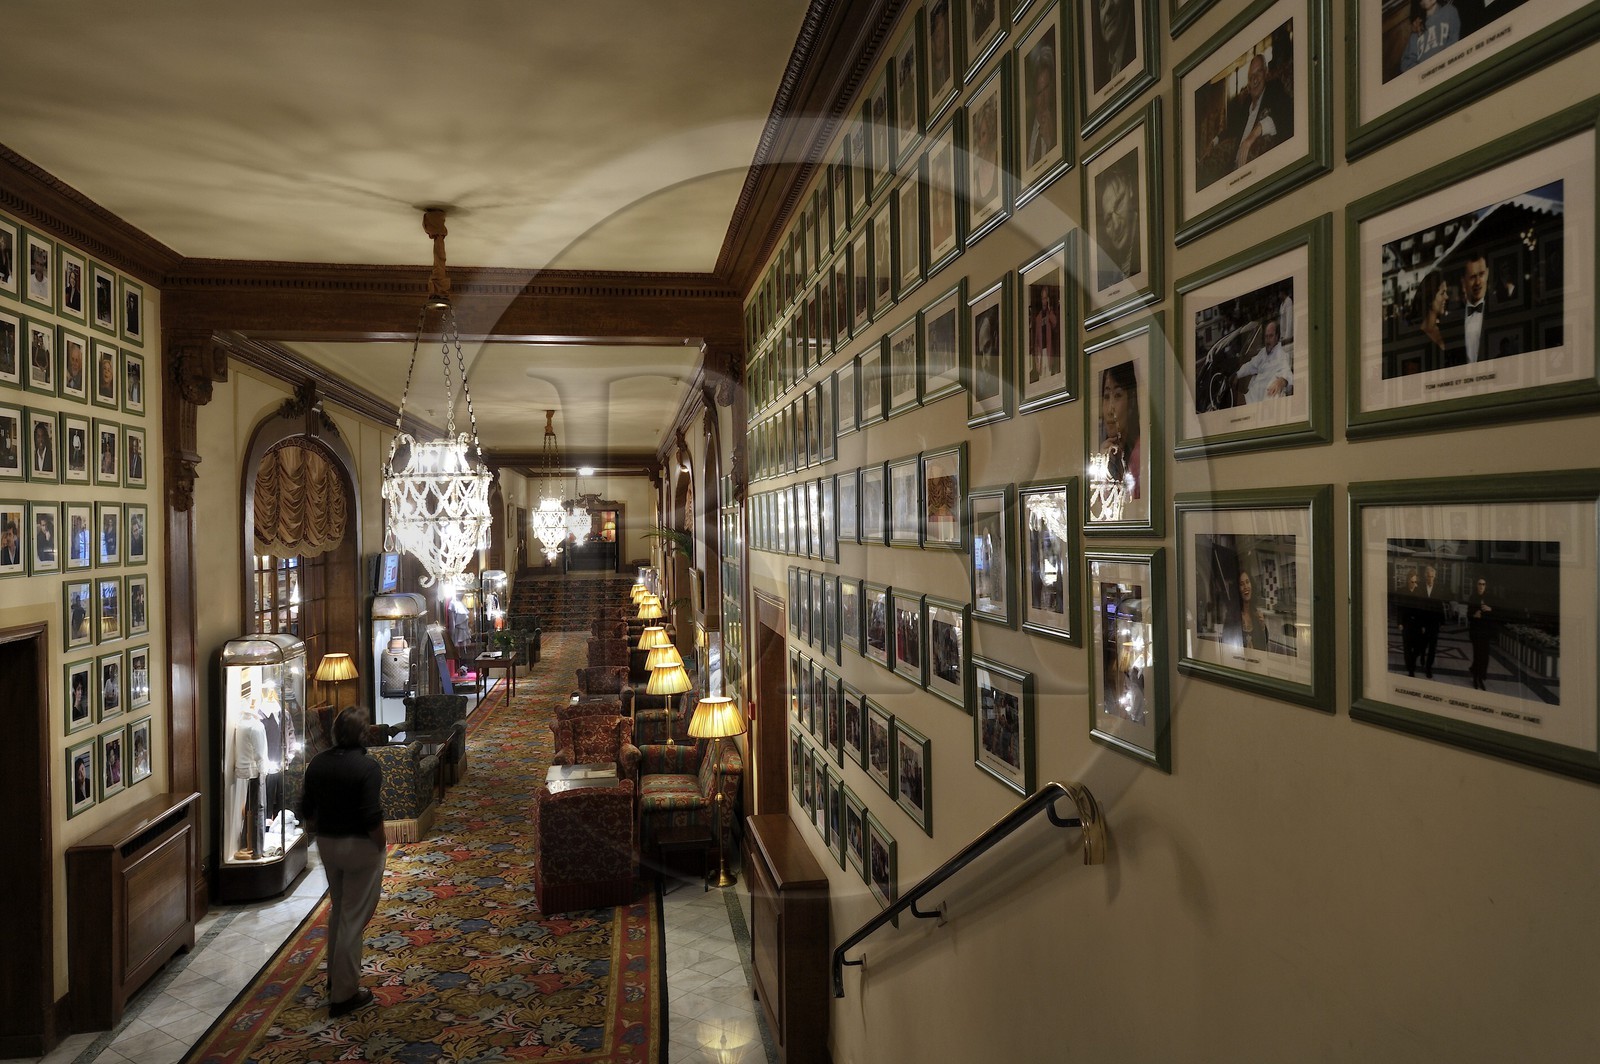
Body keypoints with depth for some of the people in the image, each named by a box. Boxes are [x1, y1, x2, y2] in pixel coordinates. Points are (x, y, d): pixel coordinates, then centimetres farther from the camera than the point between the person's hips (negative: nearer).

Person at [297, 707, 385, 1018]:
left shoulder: (317, 764, -1)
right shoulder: (368, 767, -21)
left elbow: (306, 811, 5)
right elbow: (371, 817, -22)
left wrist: (318, 834, 19)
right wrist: (380, 846, -7)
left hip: (327, 844, 7)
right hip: (360, 847, -7)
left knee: (338, 910, 24)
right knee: (354, 919, 2)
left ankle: (336, 977, 38)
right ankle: (344, 994, 9)